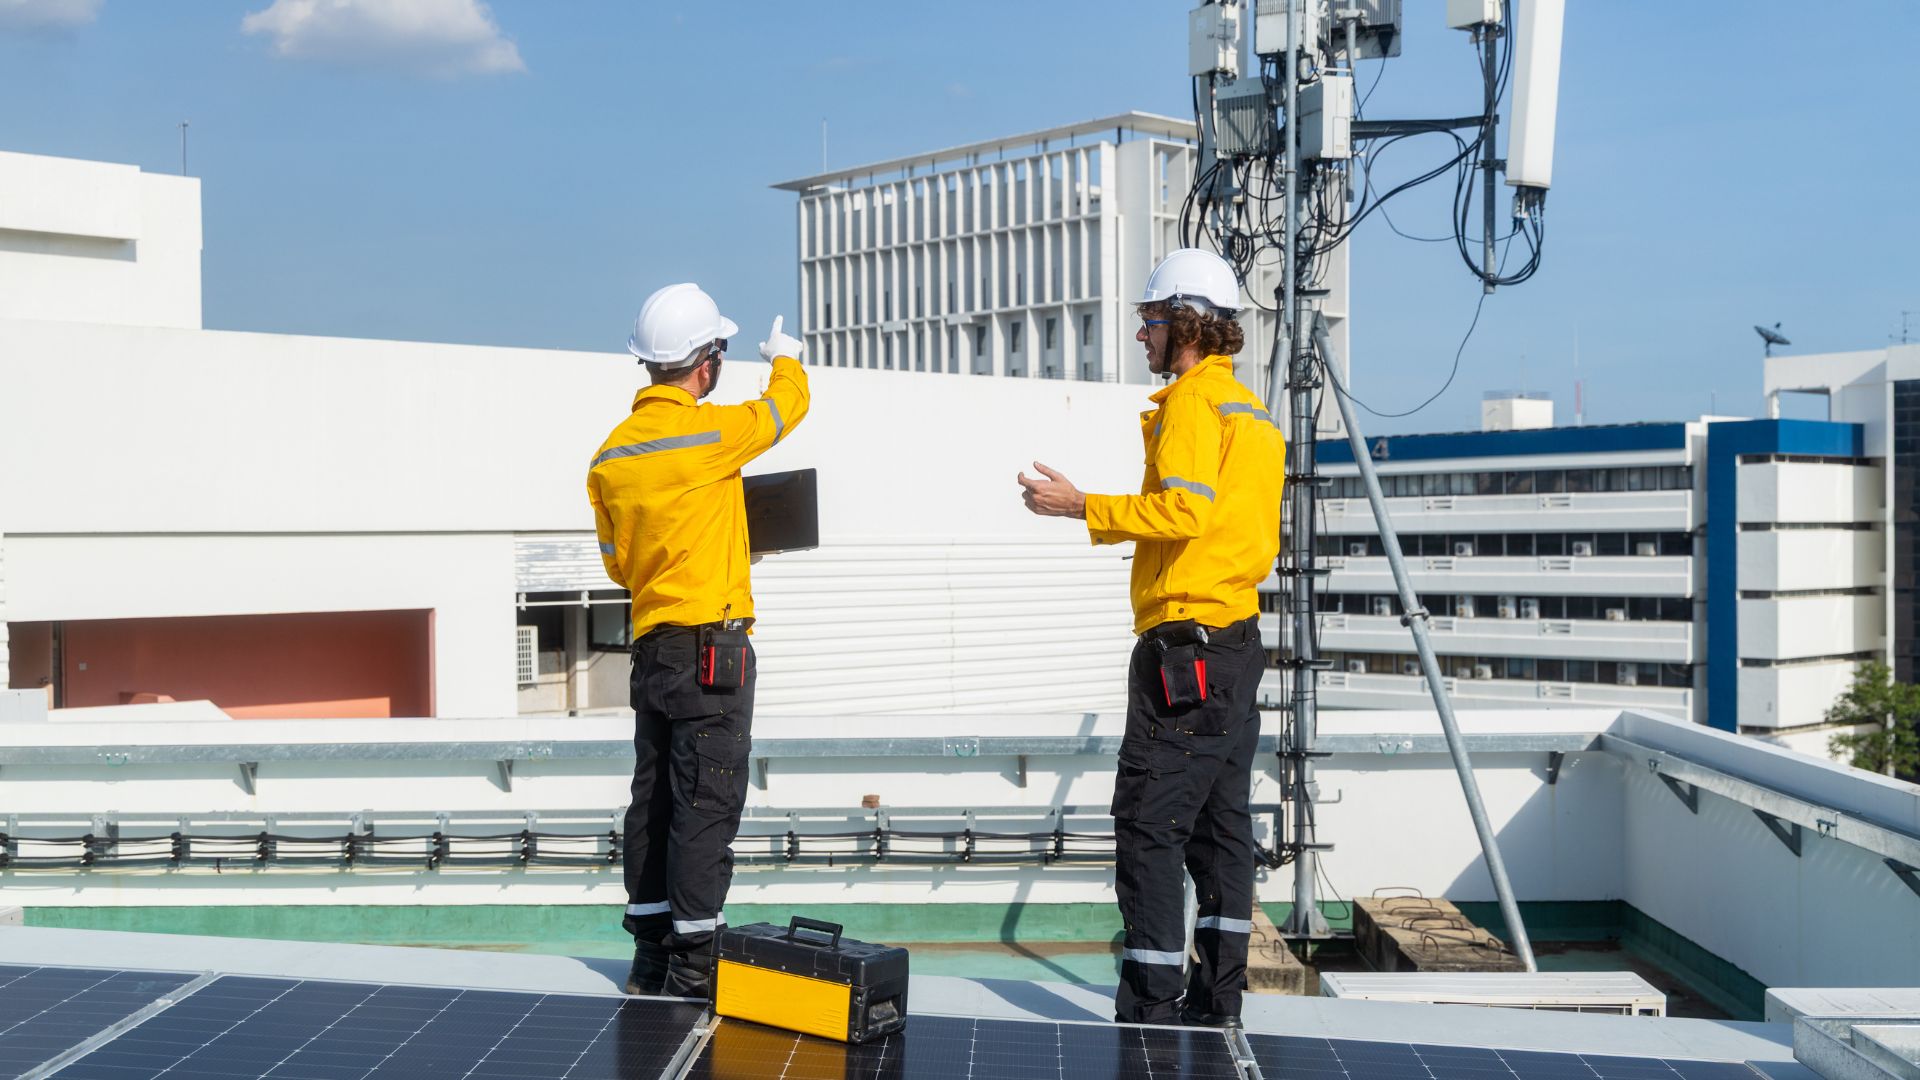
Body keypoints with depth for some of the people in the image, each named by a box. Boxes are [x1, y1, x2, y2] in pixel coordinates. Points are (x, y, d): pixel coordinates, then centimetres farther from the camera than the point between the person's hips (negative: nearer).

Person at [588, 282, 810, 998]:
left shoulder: (610, 455, 7)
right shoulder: (710, 432, -13)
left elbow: (617, 561, 14)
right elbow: (788, 404, 6)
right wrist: (786, 356, 27)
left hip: (650, 645, 7)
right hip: (713, 648, -7)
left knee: (654, 798, 12)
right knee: (707, 802, -4)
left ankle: (651, 955, 19)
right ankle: (694, 961, -3)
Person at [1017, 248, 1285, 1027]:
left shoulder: (1192, 400, -10)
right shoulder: (1252, 411, 19)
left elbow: (1184, 508, -23)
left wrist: (1083, 508, -17)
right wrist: (1110, 516, 26)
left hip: (1184, 645, -10)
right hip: (1238, 639, 10)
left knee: (1148, 823, -7)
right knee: (1219, 823, 12)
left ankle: (1152, 1008, -7)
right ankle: (1218, 998, 17)